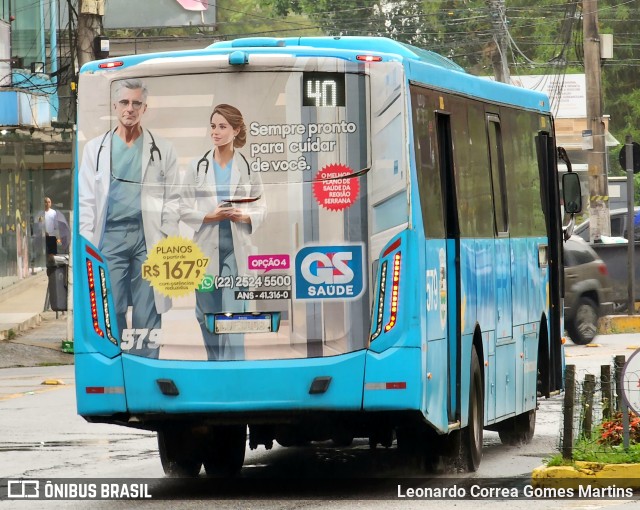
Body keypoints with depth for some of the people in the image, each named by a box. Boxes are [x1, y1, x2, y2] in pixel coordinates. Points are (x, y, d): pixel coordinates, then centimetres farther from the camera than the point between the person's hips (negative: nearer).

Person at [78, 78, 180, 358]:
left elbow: (172, 199, 7)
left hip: (148, 238, -1)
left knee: (148, 312, -2)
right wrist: (88, 243, 0)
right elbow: (86, 198, 9)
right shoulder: (96, 148, 12)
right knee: (110, 310, -4)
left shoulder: (162, 150, 10)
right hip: (110, 235, 1)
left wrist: (167, 242, -3)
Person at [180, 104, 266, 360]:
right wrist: (208, 217, -15)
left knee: (232, 313, -10)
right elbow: (184, 209, 1)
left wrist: (245, 217, -15)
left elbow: (260, 207, 6)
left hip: (236, 249, -2)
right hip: (206, 247, 2)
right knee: (206, 313, 10)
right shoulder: (198, 166, 1)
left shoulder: (248, 166, 0)